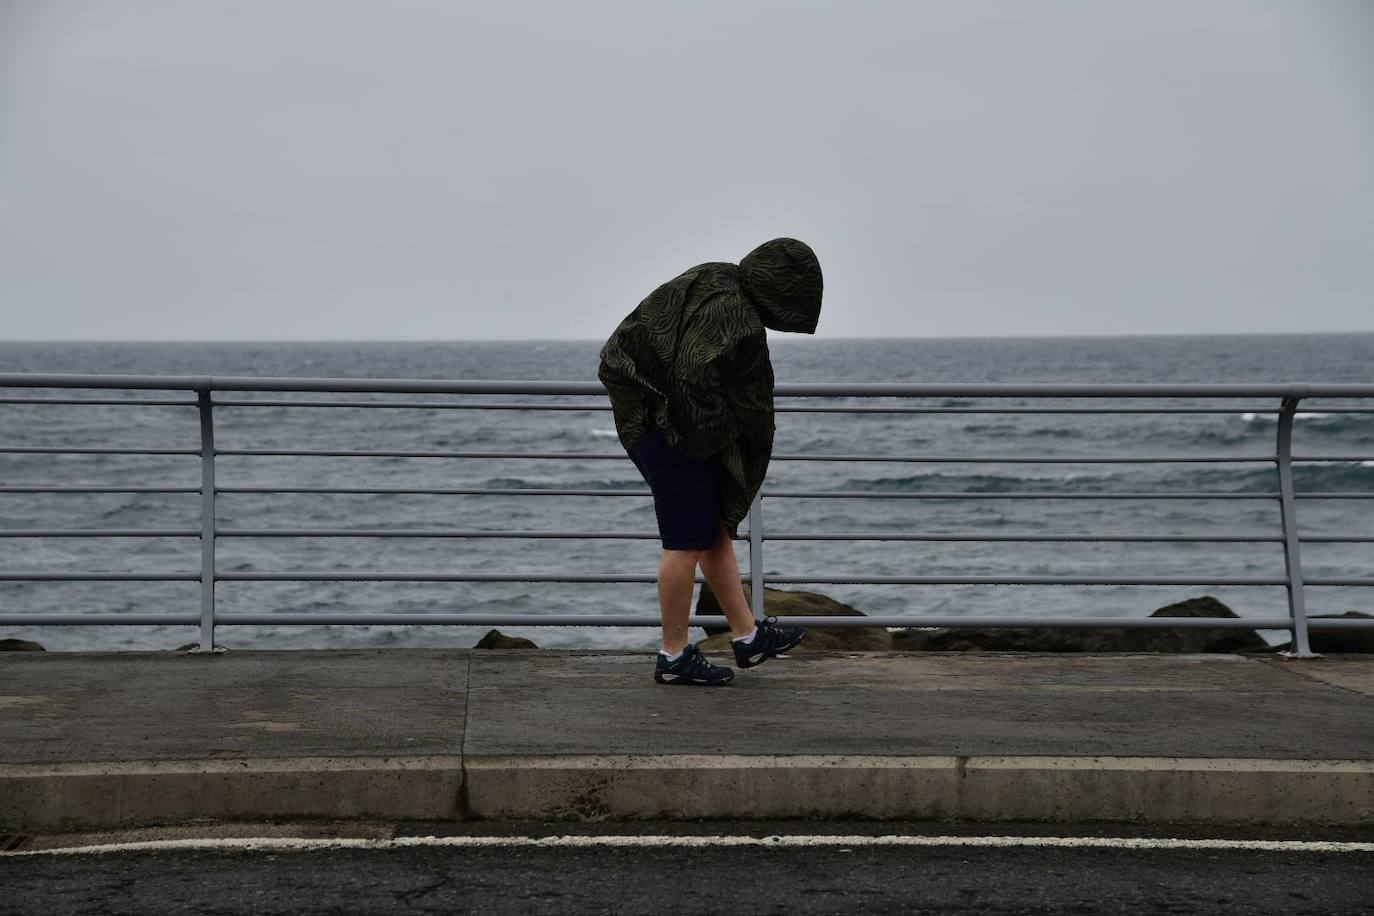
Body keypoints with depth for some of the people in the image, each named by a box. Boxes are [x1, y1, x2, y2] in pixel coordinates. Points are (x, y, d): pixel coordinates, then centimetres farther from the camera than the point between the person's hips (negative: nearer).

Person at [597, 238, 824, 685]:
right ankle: (674, 656, 8)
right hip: (670, 426, -10)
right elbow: (695, 379, -30)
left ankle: (747, 635, 21)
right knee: (689, 541, -2)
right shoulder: (732, 314, -22)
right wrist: (709, 435, -14)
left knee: (717, 530, 14)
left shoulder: (718, 281, 8)